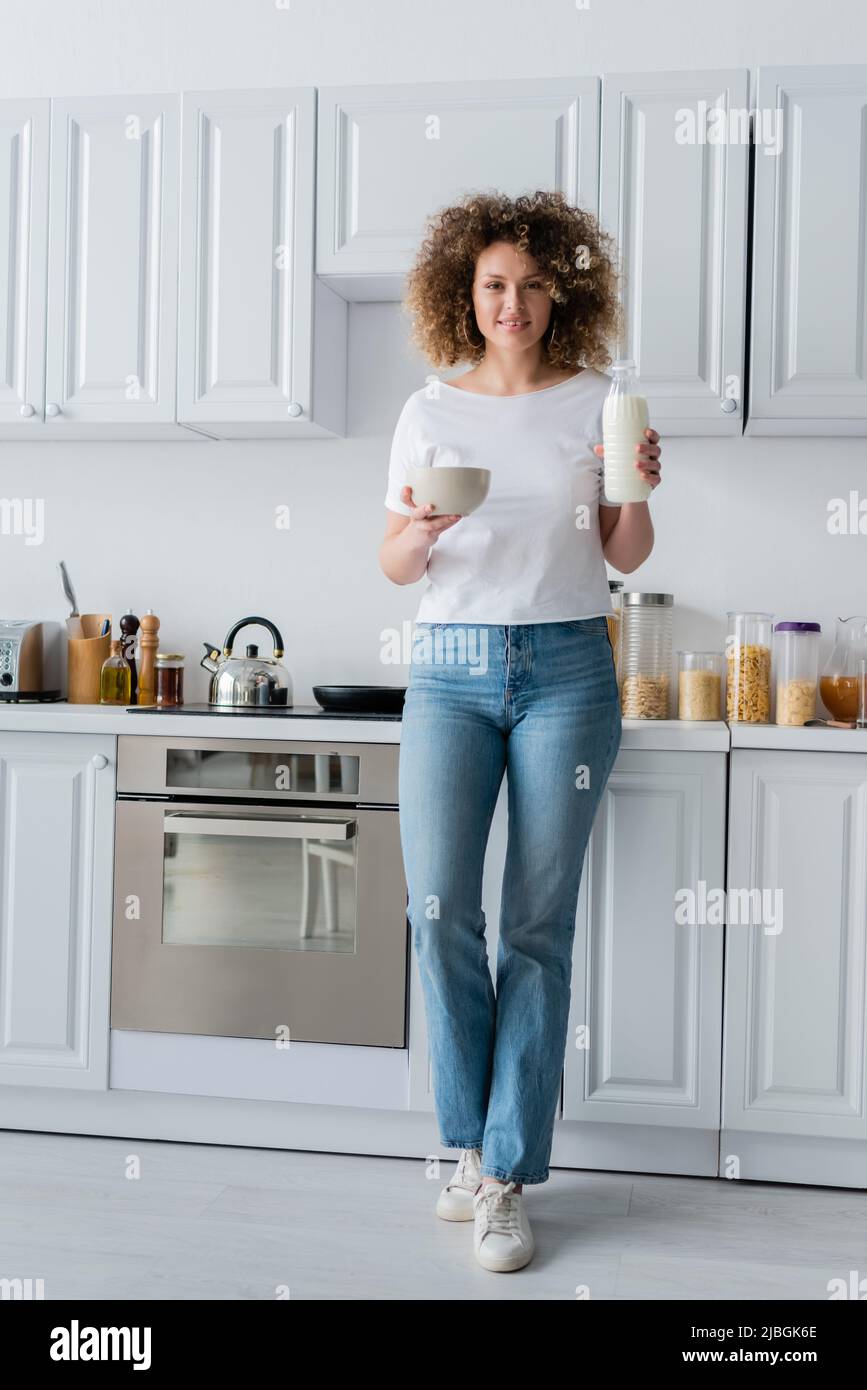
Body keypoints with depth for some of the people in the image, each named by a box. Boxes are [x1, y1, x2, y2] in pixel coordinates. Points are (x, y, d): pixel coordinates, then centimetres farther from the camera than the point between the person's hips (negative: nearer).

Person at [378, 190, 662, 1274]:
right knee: (439, 908, -9)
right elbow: (394, 566, 8)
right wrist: (419, 537, -14)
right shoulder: (430, 411, 8)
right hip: (451, 668, 1)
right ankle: (471, 1141, 14)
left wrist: (639, 492, -12)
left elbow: (625, 557, 7)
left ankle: (506, 1177, 11)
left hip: (566, 667, 0)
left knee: (538, 924, -1)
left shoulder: (595, 401, 7)